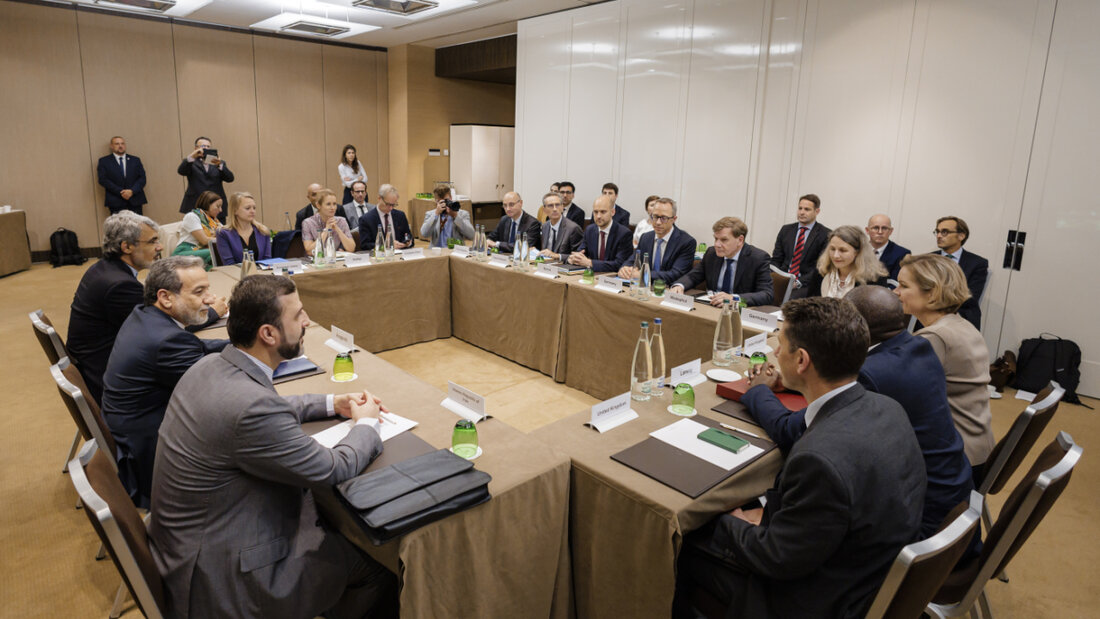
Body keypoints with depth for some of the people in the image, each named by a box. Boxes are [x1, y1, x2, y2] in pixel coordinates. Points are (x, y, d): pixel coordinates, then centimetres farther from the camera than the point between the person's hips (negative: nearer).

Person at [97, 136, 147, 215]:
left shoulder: (135, 160, 16)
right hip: (116, 202, -1)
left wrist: (132, 191, -10)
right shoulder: (104, 161, 10)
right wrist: (120, 192, -12)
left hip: (135, 201, 2)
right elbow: (103, 180, 0)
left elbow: (142, 178, 7)